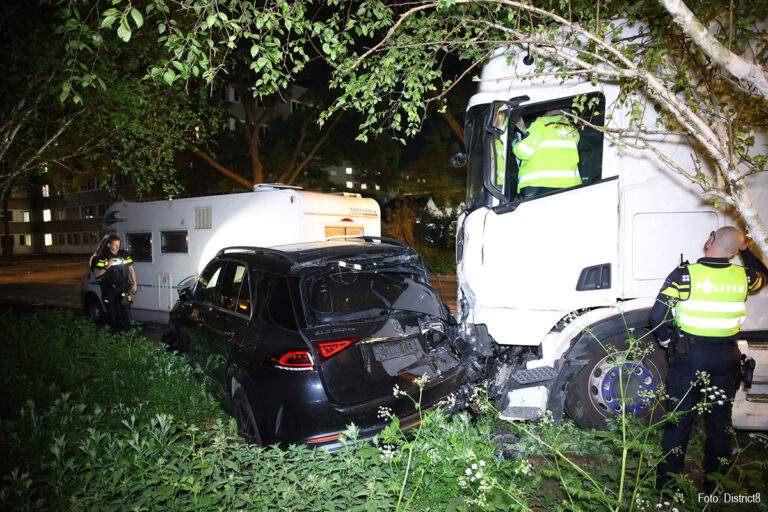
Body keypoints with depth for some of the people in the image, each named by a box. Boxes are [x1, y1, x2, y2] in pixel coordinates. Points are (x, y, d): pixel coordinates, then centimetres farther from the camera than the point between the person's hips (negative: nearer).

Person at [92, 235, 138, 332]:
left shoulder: (124, 255, 2)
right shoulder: (103, 257, -4)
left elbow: (131, 269, 12)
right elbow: (95, 274, -5)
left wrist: (135, 283, 8)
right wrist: (106, 267, -21)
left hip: (123, 287, 0)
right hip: (109, 290, 0)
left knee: (125, 304, -19)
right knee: (112, 312, 8)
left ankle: (127, 329, -10)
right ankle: (115, 332, 24)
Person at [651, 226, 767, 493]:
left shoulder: (684, 274, -15)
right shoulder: (742, 277, -5)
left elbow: (658, 314, -18)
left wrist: (666, 340, 0)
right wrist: (746, 249, 25)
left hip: (688, 354, -3)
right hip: (725, 358, 3)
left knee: (680, 418, 8)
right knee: (720, 420, 16)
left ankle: (668, 478, 18)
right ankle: (715, 483, 29)